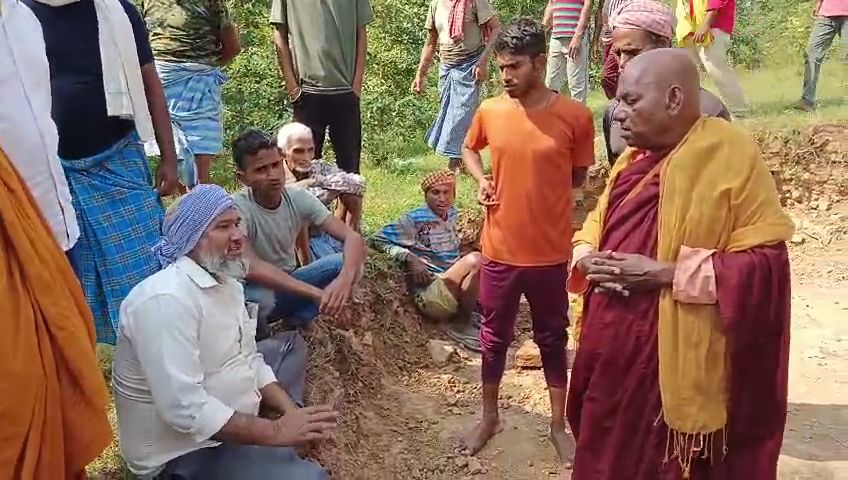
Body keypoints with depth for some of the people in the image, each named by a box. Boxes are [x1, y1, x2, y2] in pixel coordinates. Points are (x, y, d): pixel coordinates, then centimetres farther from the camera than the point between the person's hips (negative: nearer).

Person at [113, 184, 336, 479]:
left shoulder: (226, 281, 5)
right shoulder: (166, 299, -27)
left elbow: (249, 359, 9)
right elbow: (185, 410, -32)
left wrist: (290, 411, -7)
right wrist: (275, 432, -26)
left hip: (225, 425, 10)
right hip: (184, 453, -10)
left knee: (291, 345, 17)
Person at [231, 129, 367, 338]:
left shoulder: (298, 198, -12)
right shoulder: (237, 208, -24)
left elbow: (352, 237, -19)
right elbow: (248, 266, -38)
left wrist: (345, 278, -41)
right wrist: (316, 293, -44)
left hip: (288, 285, 4)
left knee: (344, 264, -19)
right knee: (258, 298, -39)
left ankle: (297, 321, 0)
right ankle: (258, 341, -4)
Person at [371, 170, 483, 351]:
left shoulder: (452, 214, 10)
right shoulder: (414, 220, -9)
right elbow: (378, 239, -8)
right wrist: (410, 258, -18)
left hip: (456, 287, 7)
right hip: (432, 293, -7)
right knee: (474, 260, -27)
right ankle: (462, 325, -12)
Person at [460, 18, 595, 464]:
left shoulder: (575, 116, -10)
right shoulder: (489, 111, -3)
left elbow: (578, 176, 5)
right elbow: (469, 150, 17)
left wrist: (541, 192, -4)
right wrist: (481, 179, -2)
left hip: (550, 251, -2)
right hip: (499, 249, 2)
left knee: (552, 339, 14)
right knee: (493, 337, 16)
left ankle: (559, 425, 32)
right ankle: (489, 417, 36)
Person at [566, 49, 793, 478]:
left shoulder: (732, 158, -13)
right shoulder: (634, 158, 9)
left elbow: (765, 262, -16)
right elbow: (596, 226, 19)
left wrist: (665, 273, -22)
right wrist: (588, 259, -4)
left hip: (678, 365, -7)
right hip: (615, 352, 7)